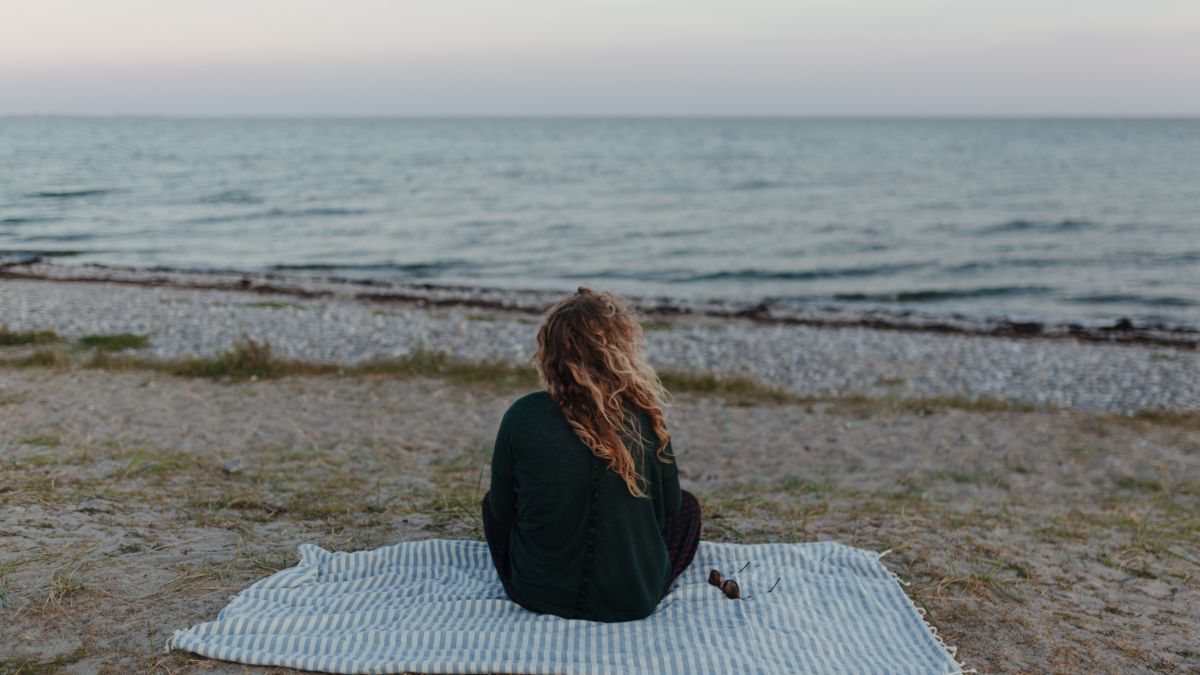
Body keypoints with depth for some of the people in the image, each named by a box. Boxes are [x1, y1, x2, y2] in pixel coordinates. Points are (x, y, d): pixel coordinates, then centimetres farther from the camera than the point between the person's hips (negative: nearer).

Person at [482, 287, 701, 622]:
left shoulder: (522, 416, -16)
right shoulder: (644, 418, -15)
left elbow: (501, 509, -2)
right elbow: (669, 506, 0)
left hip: (536, 594, 1)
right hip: (635, 601, 0)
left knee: (493, 502, 28)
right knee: (687, 506, 26)